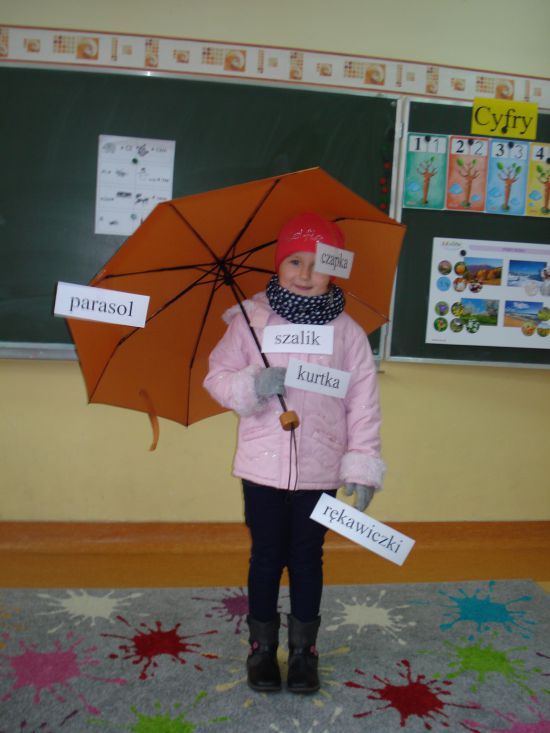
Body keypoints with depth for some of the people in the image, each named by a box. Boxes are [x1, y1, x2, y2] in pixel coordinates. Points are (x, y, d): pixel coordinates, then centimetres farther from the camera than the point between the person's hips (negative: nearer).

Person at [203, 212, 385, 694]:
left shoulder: (348, 332, -3)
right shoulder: (251, 319, -4)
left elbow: (363, 404, -2)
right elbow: (217, 377, 0)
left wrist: (362, 468, -6)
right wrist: (252, 385, -21)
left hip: (319, 470, 0)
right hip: (263, 466, 0)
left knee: (308, 560, 14)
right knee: (266, 558, 13)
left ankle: (304, 650, 33)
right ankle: (263, 646, 33)